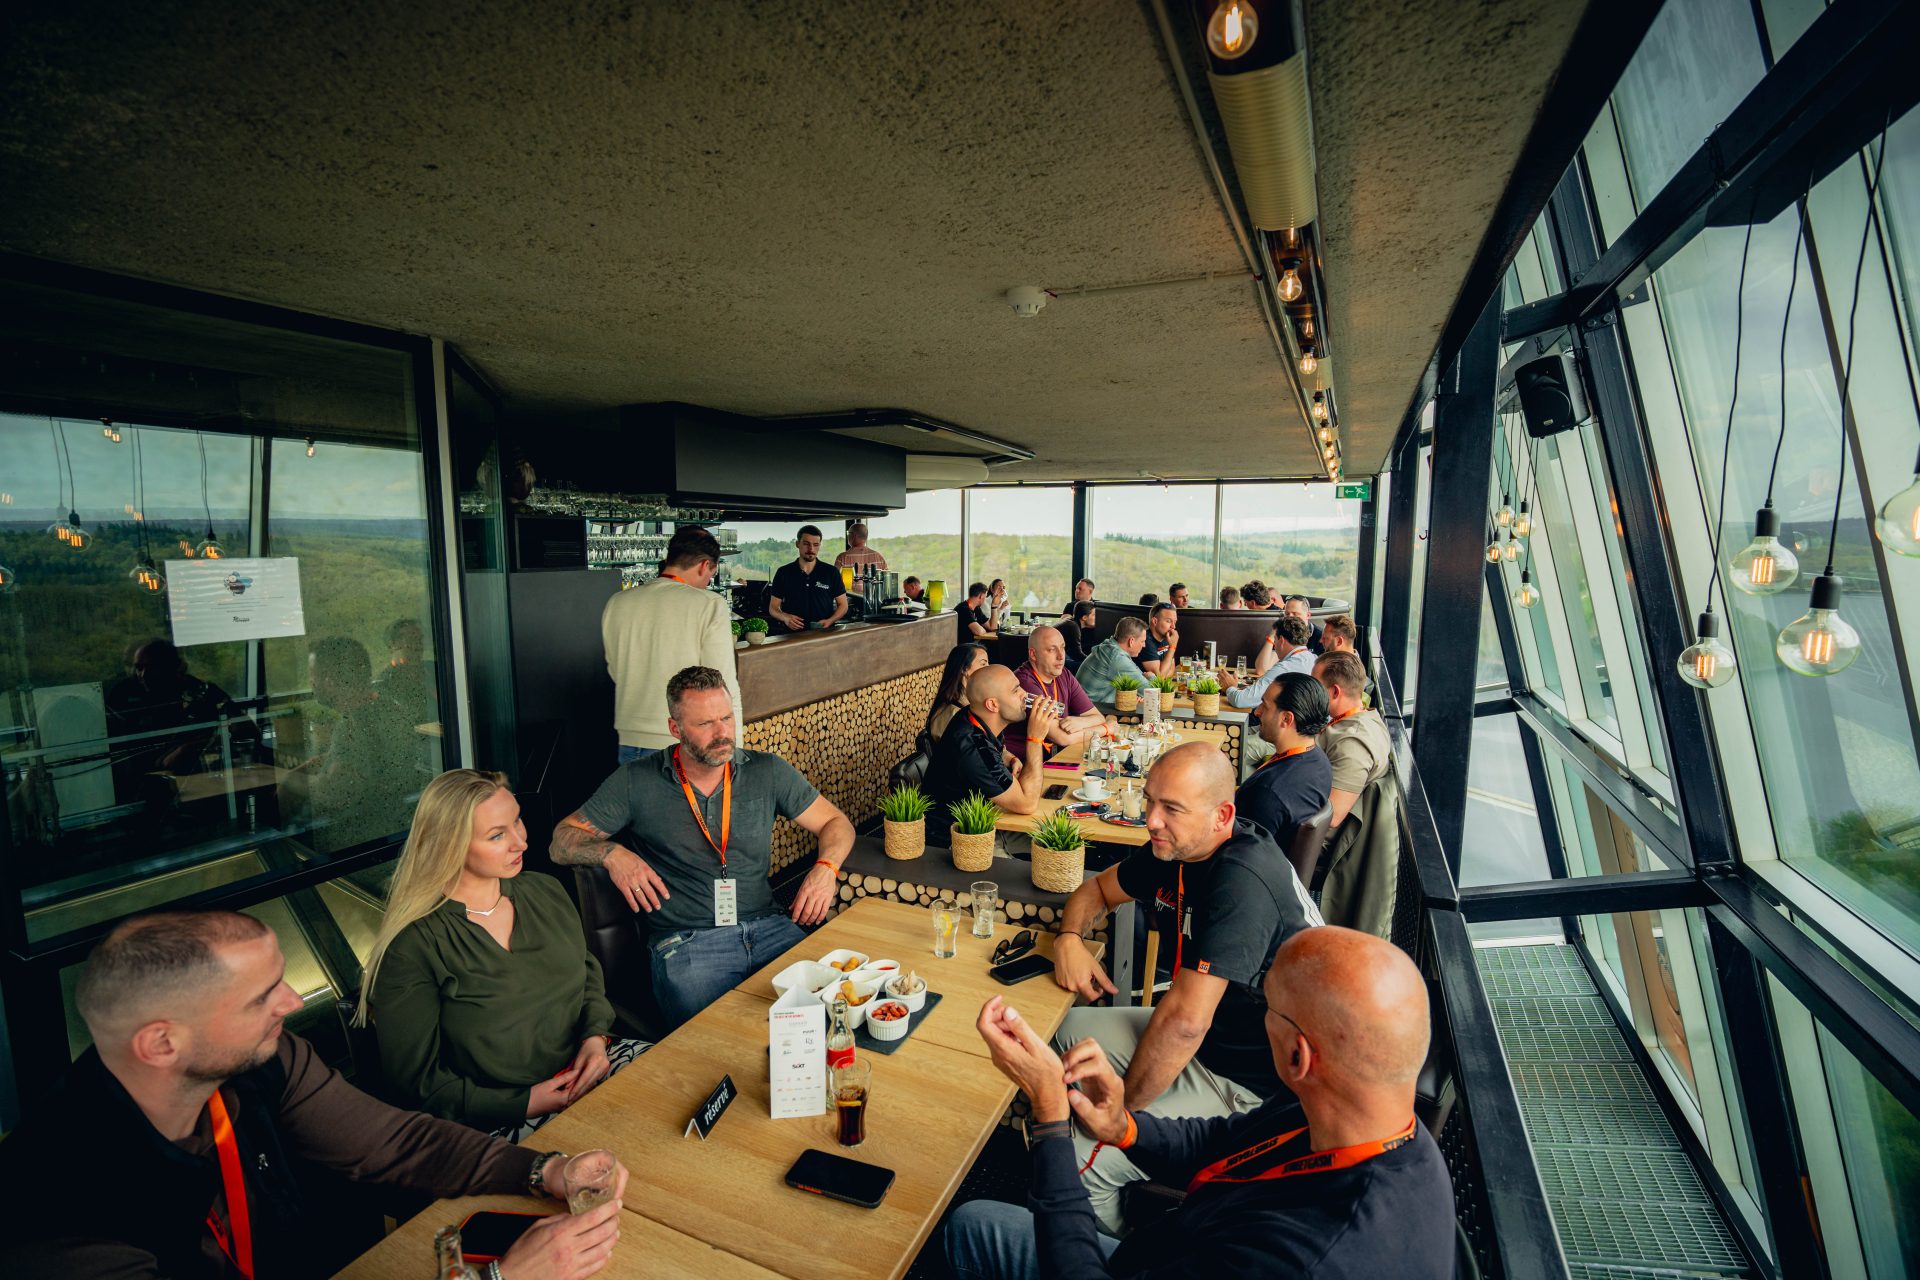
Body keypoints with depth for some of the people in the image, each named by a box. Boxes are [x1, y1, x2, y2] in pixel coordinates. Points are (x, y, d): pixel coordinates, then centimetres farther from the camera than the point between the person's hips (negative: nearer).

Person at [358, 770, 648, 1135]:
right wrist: (525, 1104, -15)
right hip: (503, 1122, -6)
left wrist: (596, 1036, 0)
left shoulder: (546, 892, 5)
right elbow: (418, 1080, -7)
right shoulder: (412, 947, -11)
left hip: (587, 1067, 6)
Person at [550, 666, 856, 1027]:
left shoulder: (767, 771, 8)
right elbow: (562, 841, 8)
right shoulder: (636, 782, 4)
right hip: (684, 942, -2)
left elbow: (837, 823, 15)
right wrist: (610, 852, -14)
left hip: (769, 929, 3)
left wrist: (825, 868, -6)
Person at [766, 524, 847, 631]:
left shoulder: (831, 572, 9)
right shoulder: (783, 573, 10)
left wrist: (830, 621, -6)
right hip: (793, 634, 0)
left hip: (824, 633, 0)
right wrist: (785, 617, -8)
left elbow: (843, 605, 13)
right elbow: (773, 608, 14)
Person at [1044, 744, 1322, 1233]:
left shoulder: (1242, 881, -32)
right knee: (1072, 1029, 16)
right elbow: (1098, 888, 13)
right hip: (1205, 1029, 9)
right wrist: (1069, 937, -7)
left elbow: (1183, 1020, -34)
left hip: (1249, 1080, -9)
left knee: (1080, 1157, -16)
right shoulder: (1176, 846, -4)